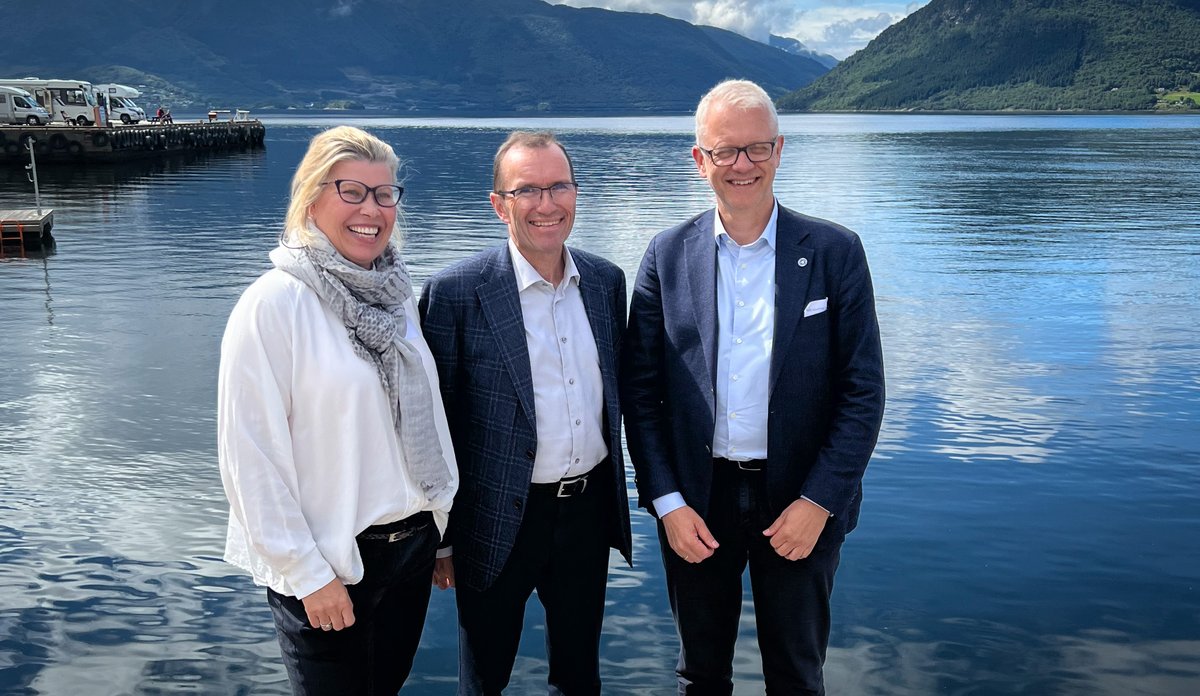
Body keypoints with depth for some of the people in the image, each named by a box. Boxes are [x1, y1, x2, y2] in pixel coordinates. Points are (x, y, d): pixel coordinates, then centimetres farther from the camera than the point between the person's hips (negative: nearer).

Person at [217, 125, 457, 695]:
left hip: (413, 544, 6)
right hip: (329, 564, -6)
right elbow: (250, 455, -17)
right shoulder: (273, 305, -16)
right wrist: (307, 574, -15)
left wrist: (440, 527, 11)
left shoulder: (394, 293, 3)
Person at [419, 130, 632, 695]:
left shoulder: (606, 281, 2)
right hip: (500, 519, -4)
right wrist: (441, 539, -6)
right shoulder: (455, 293, -14)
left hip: (589, 509, 4)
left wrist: (615, 496, 14)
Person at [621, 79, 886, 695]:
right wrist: (667, 502, -6)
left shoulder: (835, 252, -5)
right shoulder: (668, 256, -1)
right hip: (694, 504, 1)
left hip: (802, 505, -1)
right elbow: (639, 390, 0)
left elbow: (863, 391, -6)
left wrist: (818, 502, -12)